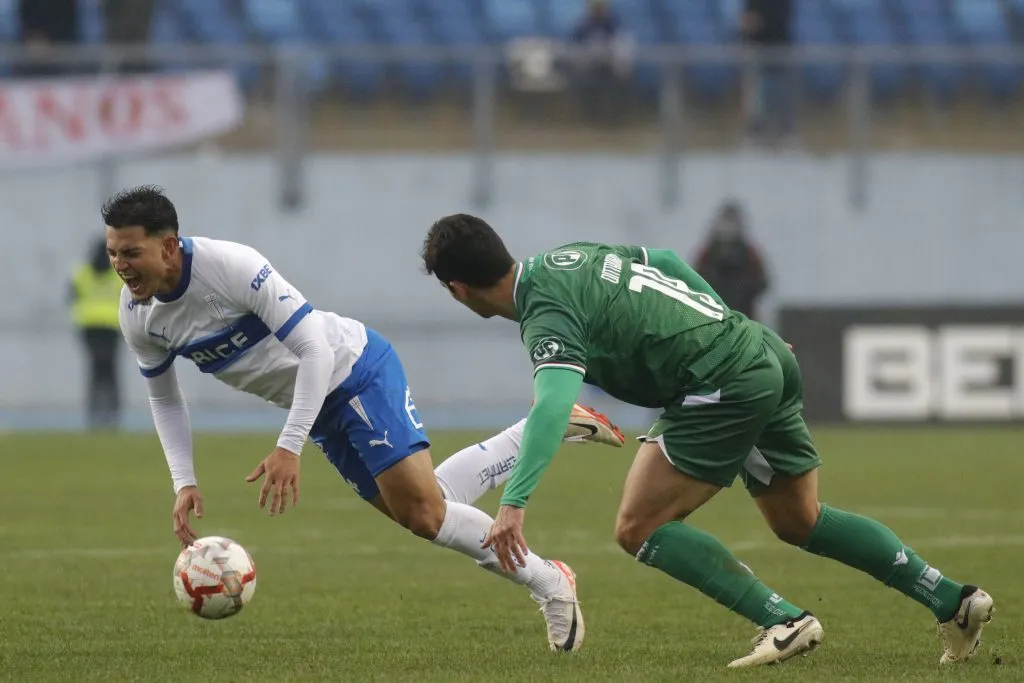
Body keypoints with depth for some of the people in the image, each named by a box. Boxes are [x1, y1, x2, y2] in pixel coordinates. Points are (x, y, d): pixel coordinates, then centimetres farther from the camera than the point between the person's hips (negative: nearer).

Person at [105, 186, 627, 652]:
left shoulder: (231, 266, -31)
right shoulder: (137, 315, -8)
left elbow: (315, 348, -29)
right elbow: (164, 398, 10)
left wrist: (288, 448, -35)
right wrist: (184, 483, -2)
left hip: (356, 370, -8)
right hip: (323, 410, 8)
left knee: (423, 510, -17)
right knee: (421, 511, 11)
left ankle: (549, 584, 4)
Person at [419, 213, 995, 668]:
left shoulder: (547, 317, -16)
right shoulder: (569, 256, 11)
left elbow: (553, 405, -34)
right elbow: (666, 262, 23)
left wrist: (514, 502, -41)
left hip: (725, 386, -10)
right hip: (765, 352, 10)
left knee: (639, 530, -5)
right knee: (800, 522, 22)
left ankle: (784, 620, -8)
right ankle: (954, 601, 19)